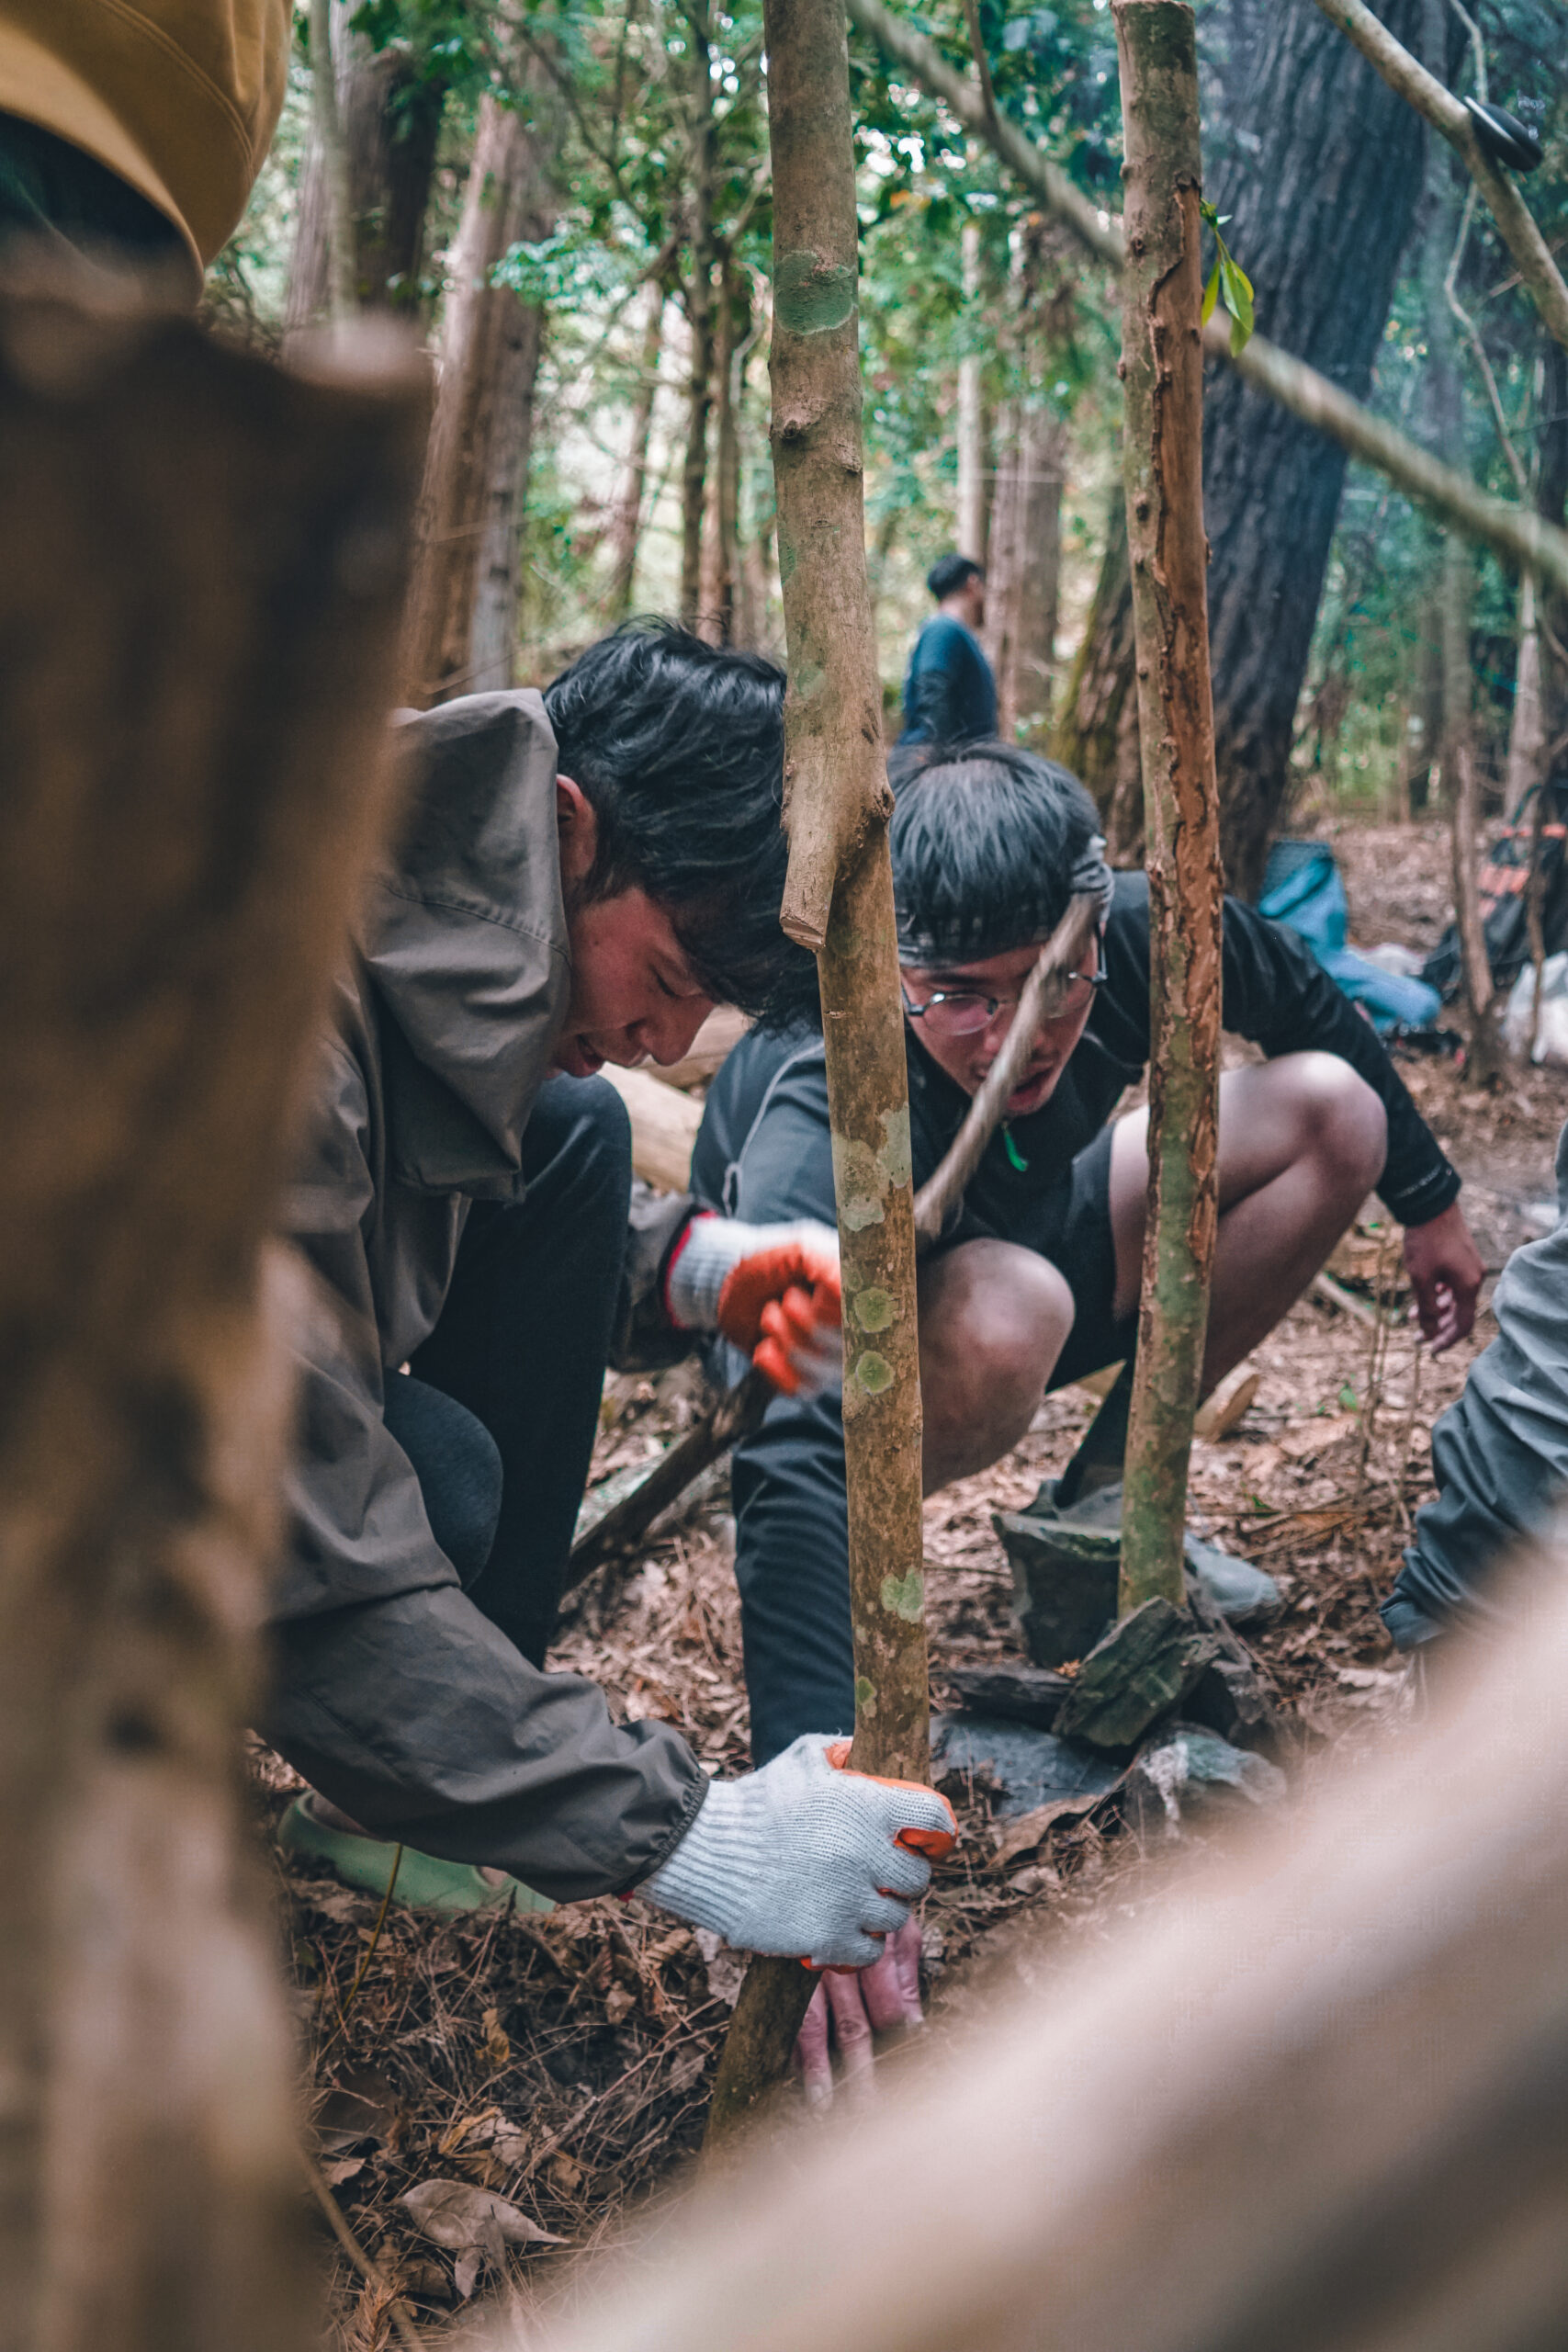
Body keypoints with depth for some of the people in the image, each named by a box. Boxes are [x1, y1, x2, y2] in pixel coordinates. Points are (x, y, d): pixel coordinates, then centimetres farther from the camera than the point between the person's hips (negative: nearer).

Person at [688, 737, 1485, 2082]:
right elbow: (794, 1453, -53)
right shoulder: (817, 1124, -42)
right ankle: (853, 1566, -10)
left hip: (1025, 1220, 6)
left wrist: (1430, 1200, 9)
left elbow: (1305, 1001, -3)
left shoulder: (1139, 937, -27)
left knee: (1329, 1112, -9)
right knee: (1004, 1317, -40)